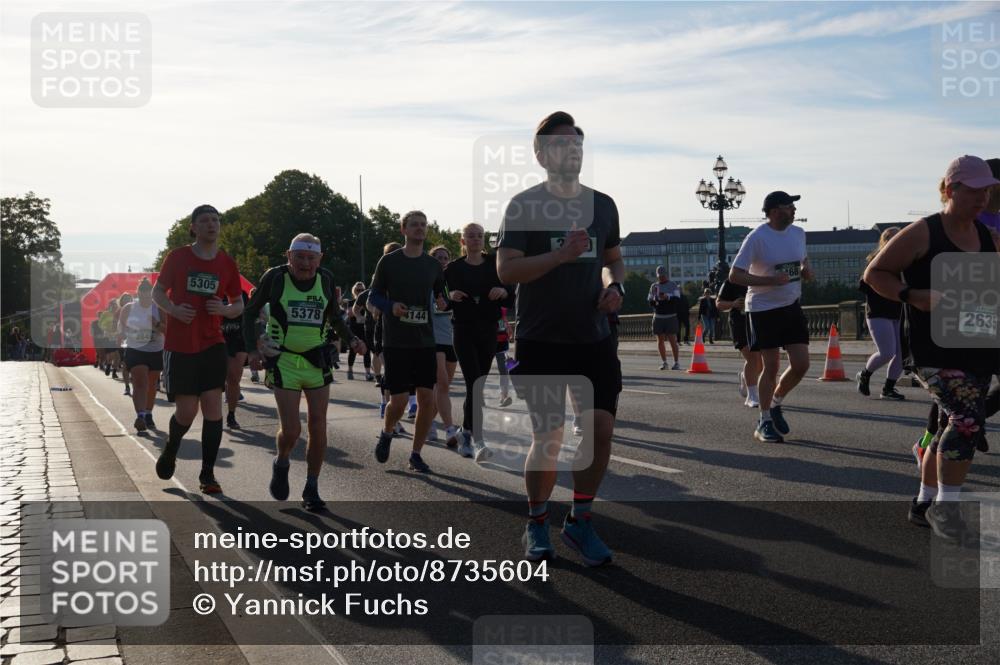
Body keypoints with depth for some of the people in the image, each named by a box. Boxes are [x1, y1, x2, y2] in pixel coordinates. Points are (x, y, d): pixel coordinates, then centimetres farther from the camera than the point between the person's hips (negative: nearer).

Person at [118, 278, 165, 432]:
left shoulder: (158, 308, -2)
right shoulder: (128, 308, 1)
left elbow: (168, 329, -6)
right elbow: (120, 328, 16)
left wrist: (157, 324, -21)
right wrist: (127, 333, 1)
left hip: (156, 352, 2)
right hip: (135, 351, -2)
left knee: (151, 385, 13)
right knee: (140, 382, -19)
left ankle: (148, 415, 29)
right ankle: (140, 416, -30)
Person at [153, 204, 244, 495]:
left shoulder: (227, 264, 5)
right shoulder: (178, 257, 0)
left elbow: (239, 304, 13)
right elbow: (158, 291, 7)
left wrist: (224, 309, -10)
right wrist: (174, 309, -13)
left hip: (212, 345, 2)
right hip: (179, 346, -2)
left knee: (213, 407, -5)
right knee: (186, 411, -1)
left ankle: (207, 474, 5)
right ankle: (170, 451, 32)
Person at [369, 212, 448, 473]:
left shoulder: (433, 265, 9)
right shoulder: (389, 261, 0)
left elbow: (440, 295, 18)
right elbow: (374, 296, 3)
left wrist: (443, 302, -5)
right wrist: (391, 306, -17)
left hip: (425, 342, 3)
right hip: (396, 342, -3)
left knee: (427, 399, -3)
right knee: (399, 400, -5)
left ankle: (416, 455, 13)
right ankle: (387, 434, 29)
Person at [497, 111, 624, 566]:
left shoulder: (602, 204, 11)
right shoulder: (524, 205, -5)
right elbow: (506, 270, -13)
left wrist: (614, 285, 2)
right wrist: (562, 254, -23)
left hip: (594, 338, 4)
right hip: (541, 341, -4)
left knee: (601, 429, -3)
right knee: (548, 437, 0)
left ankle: (580, 522, 16)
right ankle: (536, 525, 21)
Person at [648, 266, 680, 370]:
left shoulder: (673, 285, 4)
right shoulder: (653, 286, 13)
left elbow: (676, 299, -10)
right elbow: (649, 301, 9)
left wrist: (667, 297, -28)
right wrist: (654, 299, -13)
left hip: (671, 316, -3)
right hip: (658, 316, 3)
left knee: (672, 340, -5)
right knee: (660, 340, 4)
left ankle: (676, 362, 1)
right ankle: (664, 362, 12)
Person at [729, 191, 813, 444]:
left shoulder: (798, 233, 5)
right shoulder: (757, 238, -15)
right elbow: (734, 275, -17)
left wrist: (806, 270, -2)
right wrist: (771, 280, -26)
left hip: (792, 306, 6)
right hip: (763, 309, -6)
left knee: (801, 364, 0)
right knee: (771, 366, -2)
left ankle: (775, 405, 25)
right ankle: (764, 423, 14)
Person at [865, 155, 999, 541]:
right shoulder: (923, 234, -7)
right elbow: (874, 273, -5)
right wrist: (914, 296, -19)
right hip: (934, 349, -7)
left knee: (952, 427, 12)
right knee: (968, 417, -22)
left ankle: (924, 504, 26)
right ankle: (945, 505, -9)